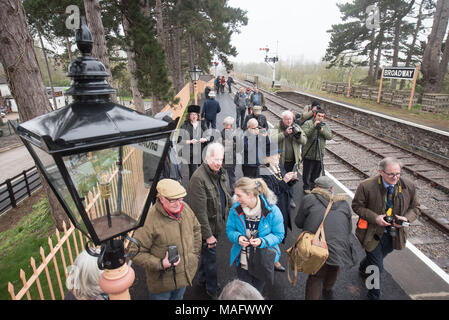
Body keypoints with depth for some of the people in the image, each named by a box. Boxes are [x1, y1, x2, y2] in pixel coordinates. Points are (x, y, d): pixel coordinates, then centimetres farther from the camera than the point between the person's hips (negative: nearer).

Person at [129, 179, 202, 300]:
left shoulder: (185, 208, -11)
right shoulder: (151, 220, -31)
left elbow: (196, 229, 8)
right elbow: (135, 251, -23)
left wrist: (195, 253, 7)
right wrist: (159, 264, -28)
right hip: (162, 280, -5)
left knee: (178, 297, 29)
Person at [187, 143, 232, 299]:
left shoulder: (220, 173, 1)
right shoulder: (198, 178, -27)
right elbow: (200, 211, -26)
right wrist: (208, 235, -22)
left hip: (216, 223, 8)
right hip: (207, 227, -8)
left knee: (207, 252, 26)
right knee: (210, 256, 9)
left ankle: (202, 277, 49)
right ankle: (212, 289, 32)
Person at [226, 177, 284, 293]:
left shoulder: (272, 211, -22)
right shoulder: (236, 209, -14)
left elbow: (279, 235, -12)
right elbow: (229, 229, -2)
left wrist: (262, 241, -28)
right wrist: (237, 237, -23)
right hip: (243, 261, 1)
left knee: (257, 292, 25)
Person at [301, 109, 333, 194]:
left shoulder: (325, 125, 9)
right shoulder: (308, 123, -7)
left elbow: (330, 136, -3)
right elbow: (304, 134, -21)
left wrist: (322, 130, -18)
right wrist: (314, 127, -27)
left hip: (319, 155, 5)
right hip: (308, 154, -4)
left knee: (316, 173, 15)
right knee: (307, 172, 7)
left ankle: (313, 187, 31)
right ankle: (306, 187, 23)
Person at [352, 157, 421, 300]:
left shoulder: (408, 186, -10)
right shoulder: (366, 186, -22)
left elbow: (415, 208, 4)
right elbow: (357, 206, -11)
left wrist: (406, 218, -18)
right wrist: (375, 218, -25)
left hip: (393, 234, 4)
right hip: (372, 233, -4)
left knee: (377, 258, 27)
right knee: (377, 266, 3)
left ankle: (363, 268, 62)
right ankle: (375, 295, 30)